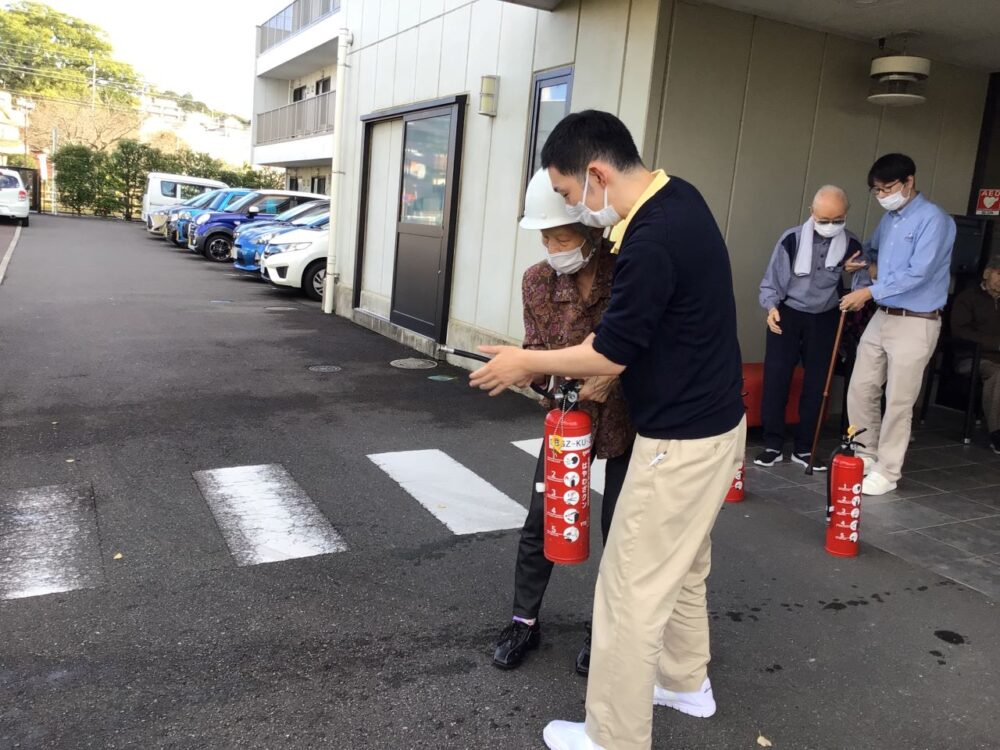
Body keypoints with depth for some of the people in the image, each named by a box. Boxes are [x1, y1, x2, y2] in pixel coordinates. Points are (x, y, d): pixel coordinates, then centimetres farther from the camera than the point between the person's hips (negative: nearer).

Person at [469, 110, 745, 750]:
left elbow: (611, 353, -18)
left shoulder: (651, 241, -28)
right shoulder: (678, 196, 3)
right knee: (684, 566, 25)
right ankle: (686, 682, 44)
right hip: (713, 423, 10)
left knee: (633, 589, 3)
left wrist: (529, 363, -5)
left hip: (682, 440, -10)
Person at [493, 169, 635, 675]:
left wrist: (611, 376, -28)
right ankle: (524, 621, 26)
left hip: (629, 417, -3)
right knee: (540, 520, 5)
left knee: (618, 528, 8)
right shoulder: (538, 281, -8)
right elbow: (536, 348, 2)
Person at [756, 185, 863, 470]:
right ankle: (773, 445, 7)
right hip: (787, 316, -2)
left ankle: (803, 448, 17)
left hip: (824, 320, 2)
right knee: (776, 379, -5)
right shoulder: (792, 239, -11)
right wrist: (771, 307, -22)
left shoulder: (852, 246, -3)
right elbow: (771, 281, -5)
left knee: (816, 385, 5)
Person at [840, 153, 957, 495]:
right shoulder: (889, 219, 11)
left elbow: (918, 273, -22)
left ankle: (887, 472, 11)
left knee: (898, 402, 0)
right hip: (882, 317, 8)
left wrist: (869, 292, -21)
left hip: (915, 324, -7)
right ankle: (865, 456, 25)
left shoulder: (933, 220, -13)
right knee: (860, 390, 10)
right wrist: (857, 259, 7)